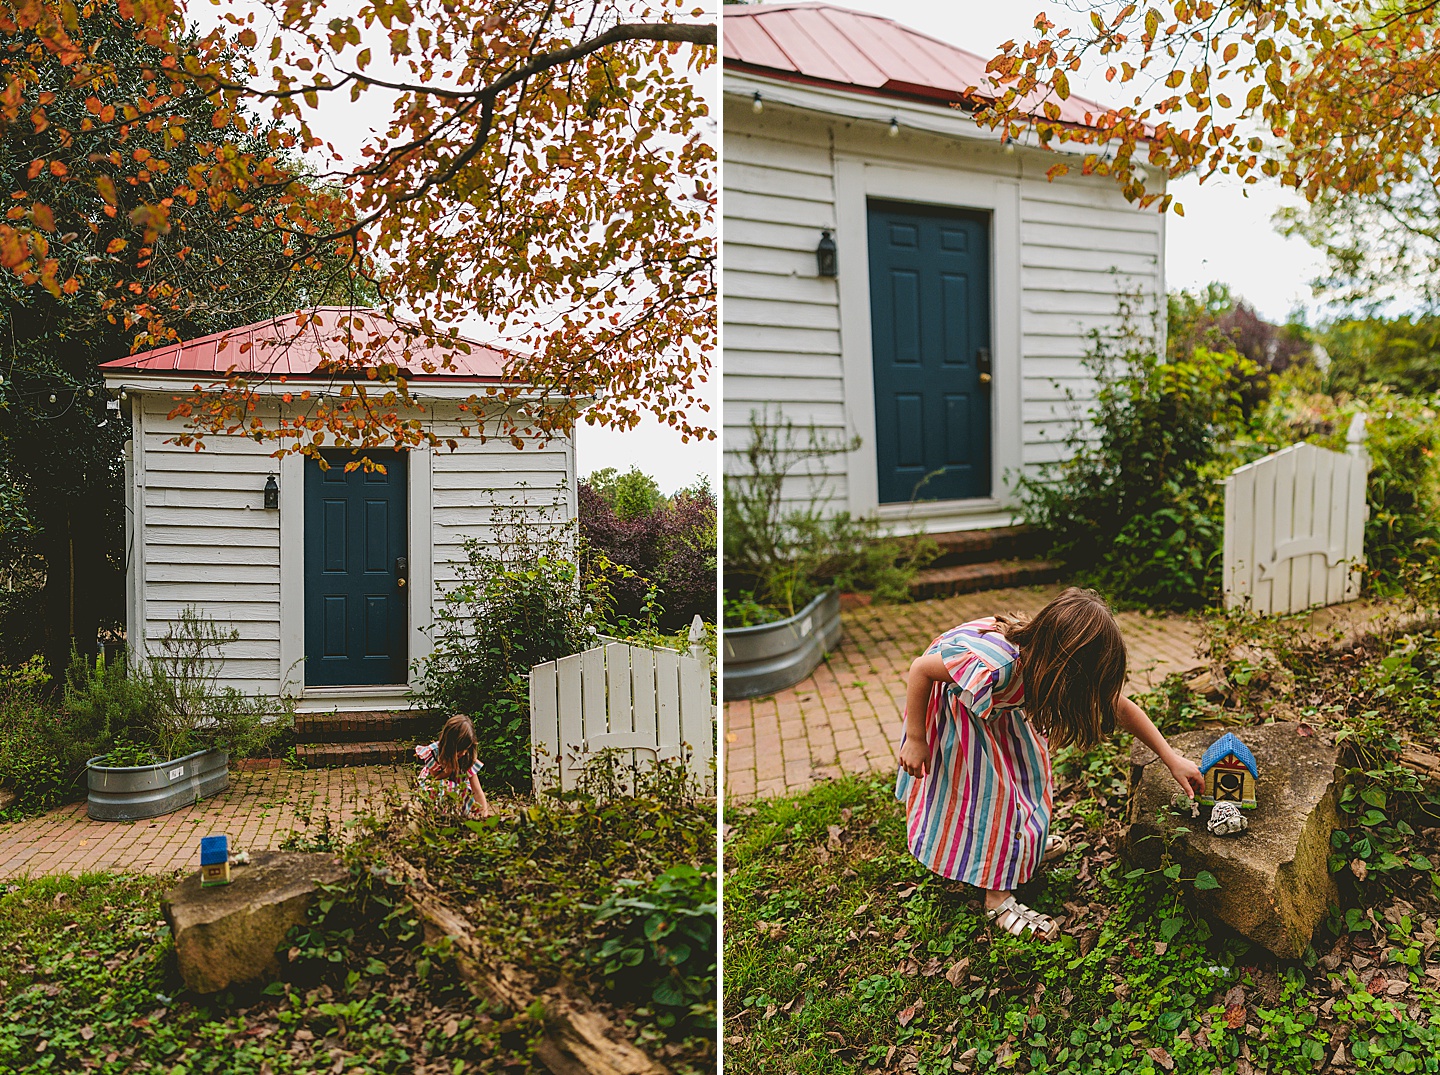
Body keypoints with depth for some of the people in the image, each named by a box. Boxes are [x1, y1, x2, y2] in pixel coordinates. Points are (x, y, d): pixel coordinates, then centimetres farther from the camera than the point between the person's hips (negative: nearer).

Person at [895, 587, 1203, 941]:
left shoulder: (1045, 658, -23)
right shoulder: (991, 665, -45)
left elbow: (1120, 707, -9)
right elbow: (920, 669, -32)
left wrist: (1171, 759, -7)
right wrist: (915, 739, -25)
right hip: (950, 698, -7)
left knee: (1026, 763, 16)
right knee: (985, 788, -7)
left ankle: (1023, 843, 39)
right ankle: (997, 901, 3)